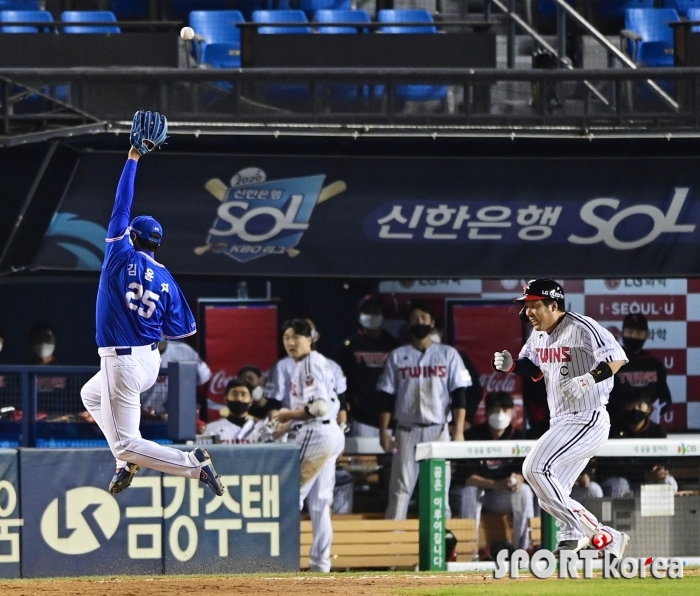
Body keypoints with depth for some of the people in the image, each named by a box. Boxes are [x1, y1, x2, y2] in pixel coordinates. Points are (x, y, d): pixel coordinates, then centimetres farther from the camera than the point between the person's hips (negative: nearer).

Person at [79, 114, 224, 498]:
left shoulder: (121, 256, -8)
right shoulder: (165, 279, 4)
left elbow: (121, 205, -5)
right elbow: (182, 329, 3)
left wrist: (133, 157, 1)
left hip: (122, 360, -7)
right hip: (150, 360, 8)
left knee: (126, 443, -6)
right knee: (91, 395, 34)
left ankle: (194, 464, -21)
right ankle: (128, 464, 22)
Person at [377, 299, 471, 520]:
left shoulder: (448, 354, 5)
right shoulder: (397, 356, 8)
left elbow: (459, 395, 1)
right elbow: (387, 397, 8)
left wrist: (458, 430, -8)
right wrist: (383, 432, -1)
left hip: (438, 430, -1)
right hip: (406, 431, 1)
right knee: (400, 489, -3)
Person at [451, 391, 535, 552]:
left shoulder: (517, 436, -5)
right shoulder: (473, 436, -17)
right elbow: (464, 477, -24)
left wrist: (518, 479, -33)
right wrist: (496, 485, -37)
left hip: (501, 497, 3)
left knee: (524, 491, -23)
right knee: (471, 491, -35)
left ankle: (523, 548, -23)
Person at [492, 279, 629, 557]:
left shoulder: (582, 328, -16)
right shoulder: (539, 334, 11)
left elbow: (617, 357, -24)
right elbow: (534, 369, 25)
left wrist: (588, 380, -37)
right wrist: (511, 365, 5)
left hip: (588, 421, -10)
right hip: (561, 423, 10)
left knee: (536, 469, -22)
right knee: (550, 498, 8)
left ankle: (585, 529, -14)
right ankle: (610, 539, 17)